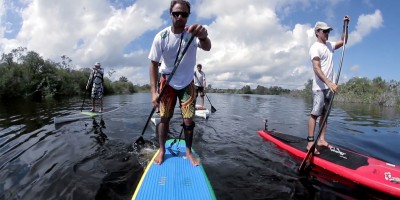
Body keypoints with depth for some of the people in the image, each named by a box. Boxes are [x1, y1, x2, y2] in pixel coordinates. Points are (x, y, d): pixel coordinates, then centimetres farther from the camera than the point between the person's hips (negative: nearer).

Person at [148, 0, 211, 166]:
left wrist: (203, 37, -64)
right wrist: (153, 91, -20)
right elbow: (154, 64, -12)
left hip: (187, 83, 0)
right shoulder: (161, 37, -17)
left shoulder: (192, 33, -17)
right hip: (167, 83, 0)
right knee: (164, 117, 4)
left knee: (188, 121, -1)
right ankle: (162, 150, 22)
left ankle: (188, 151, 19)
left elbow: (207, 48, -38)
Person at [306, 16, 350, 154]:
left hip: (330, 86, 9)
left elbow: (343, 41, 32)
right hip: (320, 87, -8)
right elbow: (317, 69, -20)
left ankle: (321, 140, 13)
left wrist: (345, 25, 19)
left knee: (325, 114, 8)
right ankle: (310, 143, -9)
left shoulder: (329, 45, 17)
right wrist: (329, 83, -30)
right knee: (315, 114, -10)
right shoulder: (315, 47, -9)